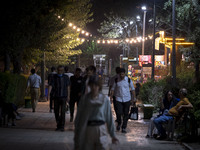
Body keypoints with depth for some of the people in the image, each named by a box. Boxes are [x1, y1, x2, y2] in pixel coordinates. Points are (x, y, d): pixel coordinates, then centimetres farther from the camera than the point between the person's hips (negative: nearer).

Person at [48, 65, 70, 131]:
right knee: (56, 112, 6)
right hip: (56, 97, 1)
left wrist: (68, 96, 5)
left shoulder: (66, 77, 2)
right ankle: (58, 125, 22)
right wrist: (48, 94, -26)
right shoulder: (54, 77, 0)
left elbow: (68, 86, 8)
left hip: (63, 97, -1)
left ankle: (62, 126, -7)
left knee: (62, 112, -10)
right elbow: (50, 86, -11)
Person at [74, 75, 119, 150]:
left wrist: (113, 135, 6)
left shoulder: (105, 99, 0)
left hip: (101, 130, -1)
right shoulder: (84, 99, 1)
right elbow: (78, 117, 5)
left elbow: (109, 117, 4)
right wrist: (76, 134, 6)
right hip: (88, 130, 1)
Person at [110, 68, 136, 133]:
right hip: (118, 99, 0)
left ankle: (124, 128, 11)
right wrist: (111, 97, 2)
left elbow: (132, 89, 6)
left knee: (126, 114, 2)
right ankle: (119, 123, 20)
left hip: (127, 99, 0)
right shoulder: (116, 80, 0)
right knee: (119, 113, -10)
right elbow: (113, 89, 8)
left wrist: (134, 98, 3)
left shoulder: (128, 80, -2)